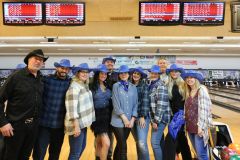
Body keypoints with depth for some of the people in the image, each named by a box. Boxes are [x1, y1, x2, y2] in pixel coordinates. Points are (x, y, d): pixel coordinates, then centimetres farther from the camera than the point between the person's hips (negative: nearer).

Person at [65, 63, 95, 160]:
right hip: (77, 124, -9)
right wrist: (76, 126, -25)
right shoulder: (74, 86, -17)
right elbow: (72, 107, -23)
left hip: (83, 123, 9)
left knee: (82, 147, 21)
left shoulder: (85, 85, 10)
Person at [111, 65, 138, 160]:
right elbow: (116, 104, -8)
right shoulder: (116, 86, -1)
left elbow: (135, 104, 6)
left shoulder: (133, 87, 8)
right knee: (123, 146, -6)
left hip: (129, 121, 4)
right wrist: (124, 118, -11)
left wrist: (132, 119, -3)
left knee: (120, 145, 13)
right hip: (118, 121, -3)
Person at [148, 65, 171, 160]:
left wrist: (156, 121, -21)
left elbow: (161, 105, -20)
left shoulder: (160, 86, -14)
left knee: (154, 143, -8)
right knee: (157, 142, 15)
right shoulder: (150, 85, 12)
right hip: (153, 118, 8)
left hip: (160, 118, -8)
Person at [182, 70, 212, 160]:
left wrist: (201, 126, -20)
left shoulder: (201, 90, -10)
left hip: (198, 127, -7)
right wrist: (186, 124, 12)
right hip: (190, 127, 7)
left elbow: (204, 109, -16)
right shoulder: (189, 92, 11)